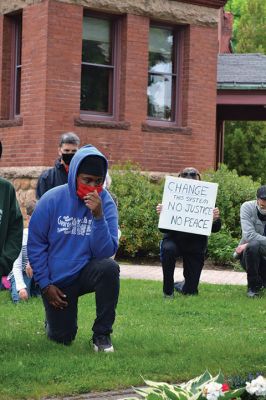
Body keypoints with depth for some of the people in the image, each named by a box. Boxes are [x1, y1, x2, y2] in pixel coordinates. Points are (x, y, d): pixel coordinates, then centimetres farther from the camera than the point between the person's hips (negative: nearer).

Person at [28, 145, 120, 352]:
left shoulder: (106, 202, -12)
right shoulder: (51, 200, -14)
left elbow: (106, 252, -21)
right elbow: (35, 245, -6)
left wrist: (98, 216, -32)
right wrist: (45, 284, -8)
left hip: (86, 272, 0)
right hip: (56, 281, 0)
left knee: (109, 268, -32)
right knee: (62, 338, -1)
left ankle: (102, 334, -15)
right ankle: (55, 317, 38)